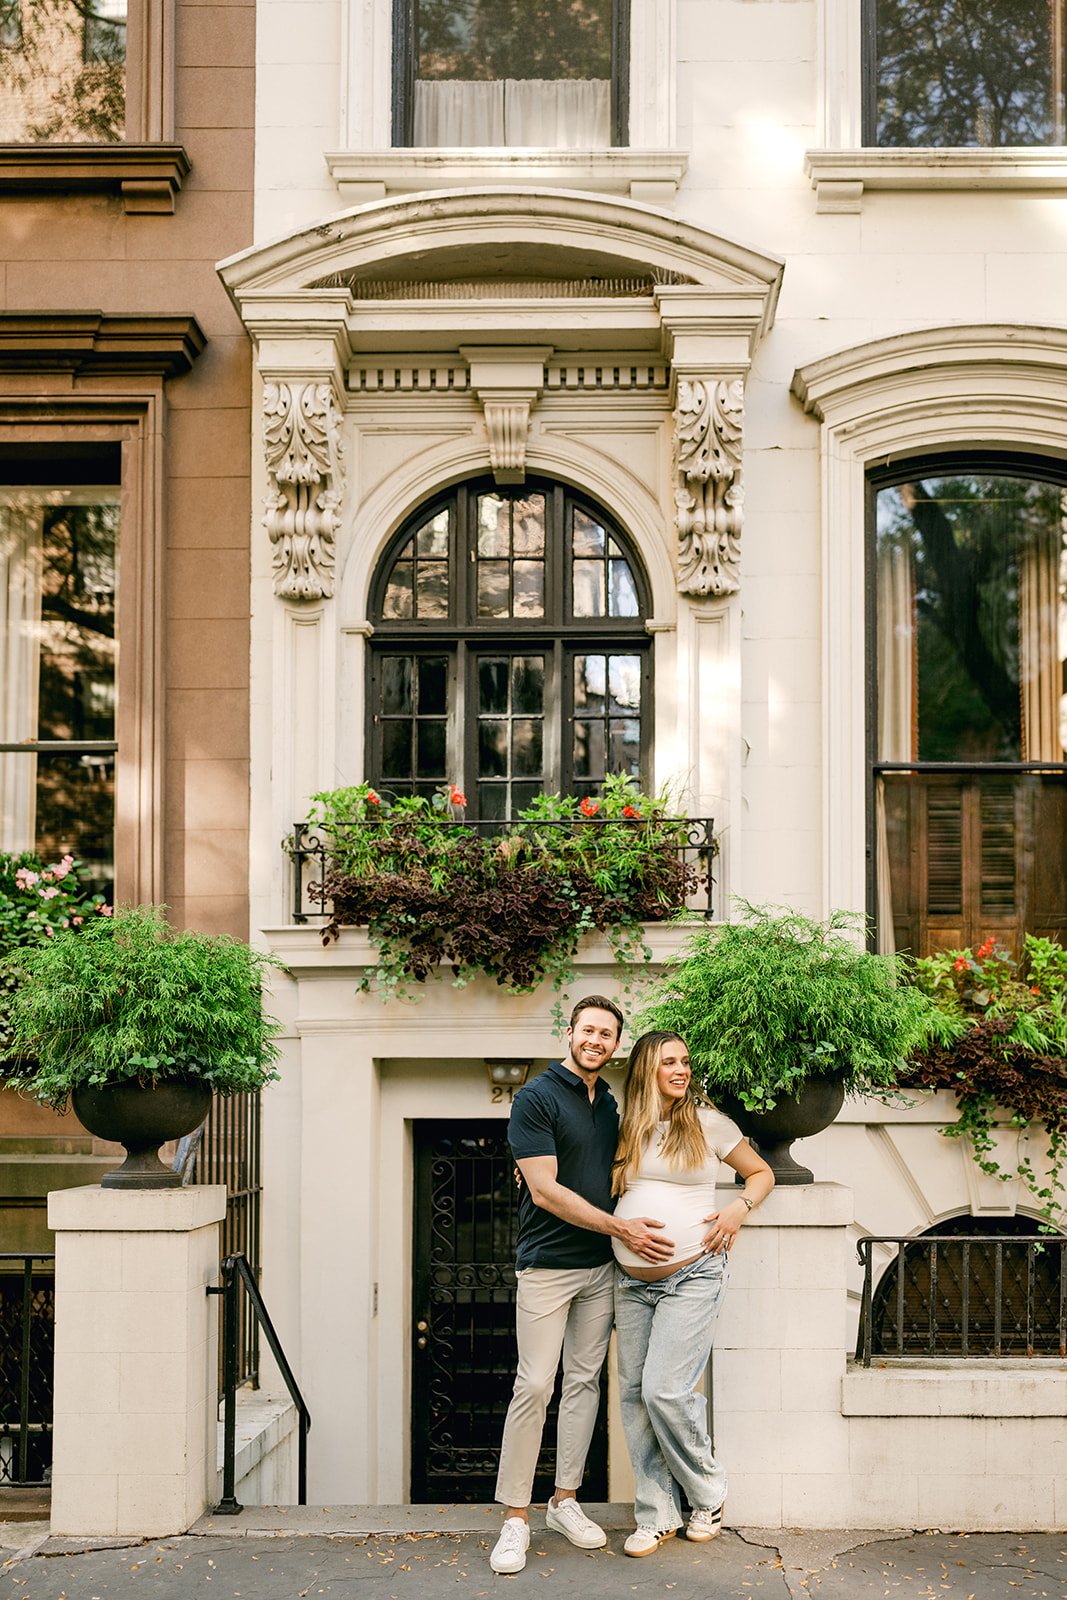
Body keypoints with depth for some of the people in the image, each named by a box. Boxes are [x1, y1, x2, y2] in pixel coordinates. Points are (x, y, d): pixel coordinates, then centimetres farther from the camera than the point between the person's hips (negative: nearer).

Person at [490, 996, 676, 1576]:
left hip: (600, 1266, 7)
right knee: (534, 1386, -9)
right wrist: (620, 1227, -15)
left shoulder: (611, 1105, 12)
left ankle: (565, 1500, 19)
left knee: (584, 1381, 10)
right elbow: (546, 1190, -15)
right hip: (547, 1265, -7)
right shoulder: (537, 1099, -10)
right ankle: (515, 1517, -2)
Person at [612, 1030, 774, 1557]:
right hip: (631, 1281, 4)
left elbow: (761, 1172, 12)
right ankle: (657, 1515, 13)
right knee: (634, 1394, 3)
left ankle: (708, 1494, 9)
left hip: (692, 1277, -4)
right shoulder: (626, 1129, 9)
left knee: (664, 1389, -14)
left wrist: (739, 1207, -7)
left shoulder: (708, 1123, 2)